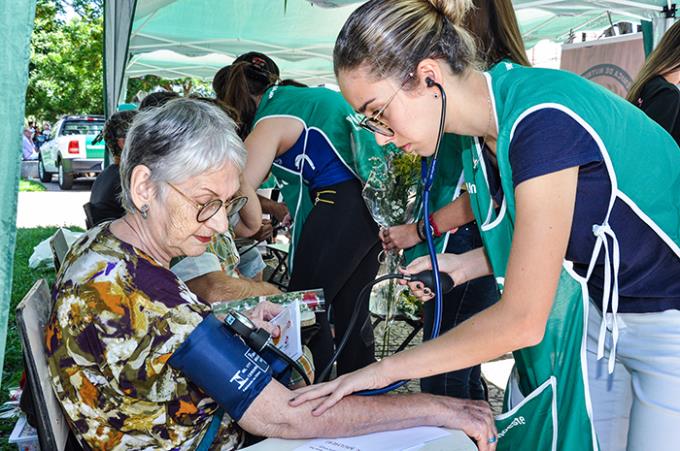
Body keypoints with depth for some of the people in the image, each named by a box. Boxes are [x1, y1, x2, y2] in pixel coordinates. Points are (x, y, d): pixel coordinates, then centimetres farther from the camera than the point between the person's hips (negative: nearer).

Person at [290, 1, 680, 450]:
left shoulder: (541, 119, -30)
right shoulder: (485, 131, -4)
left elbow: (521, 321, -28)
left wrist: (384, 370, -20)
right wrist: (463, 264, -4)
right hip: (600, 313, 7)